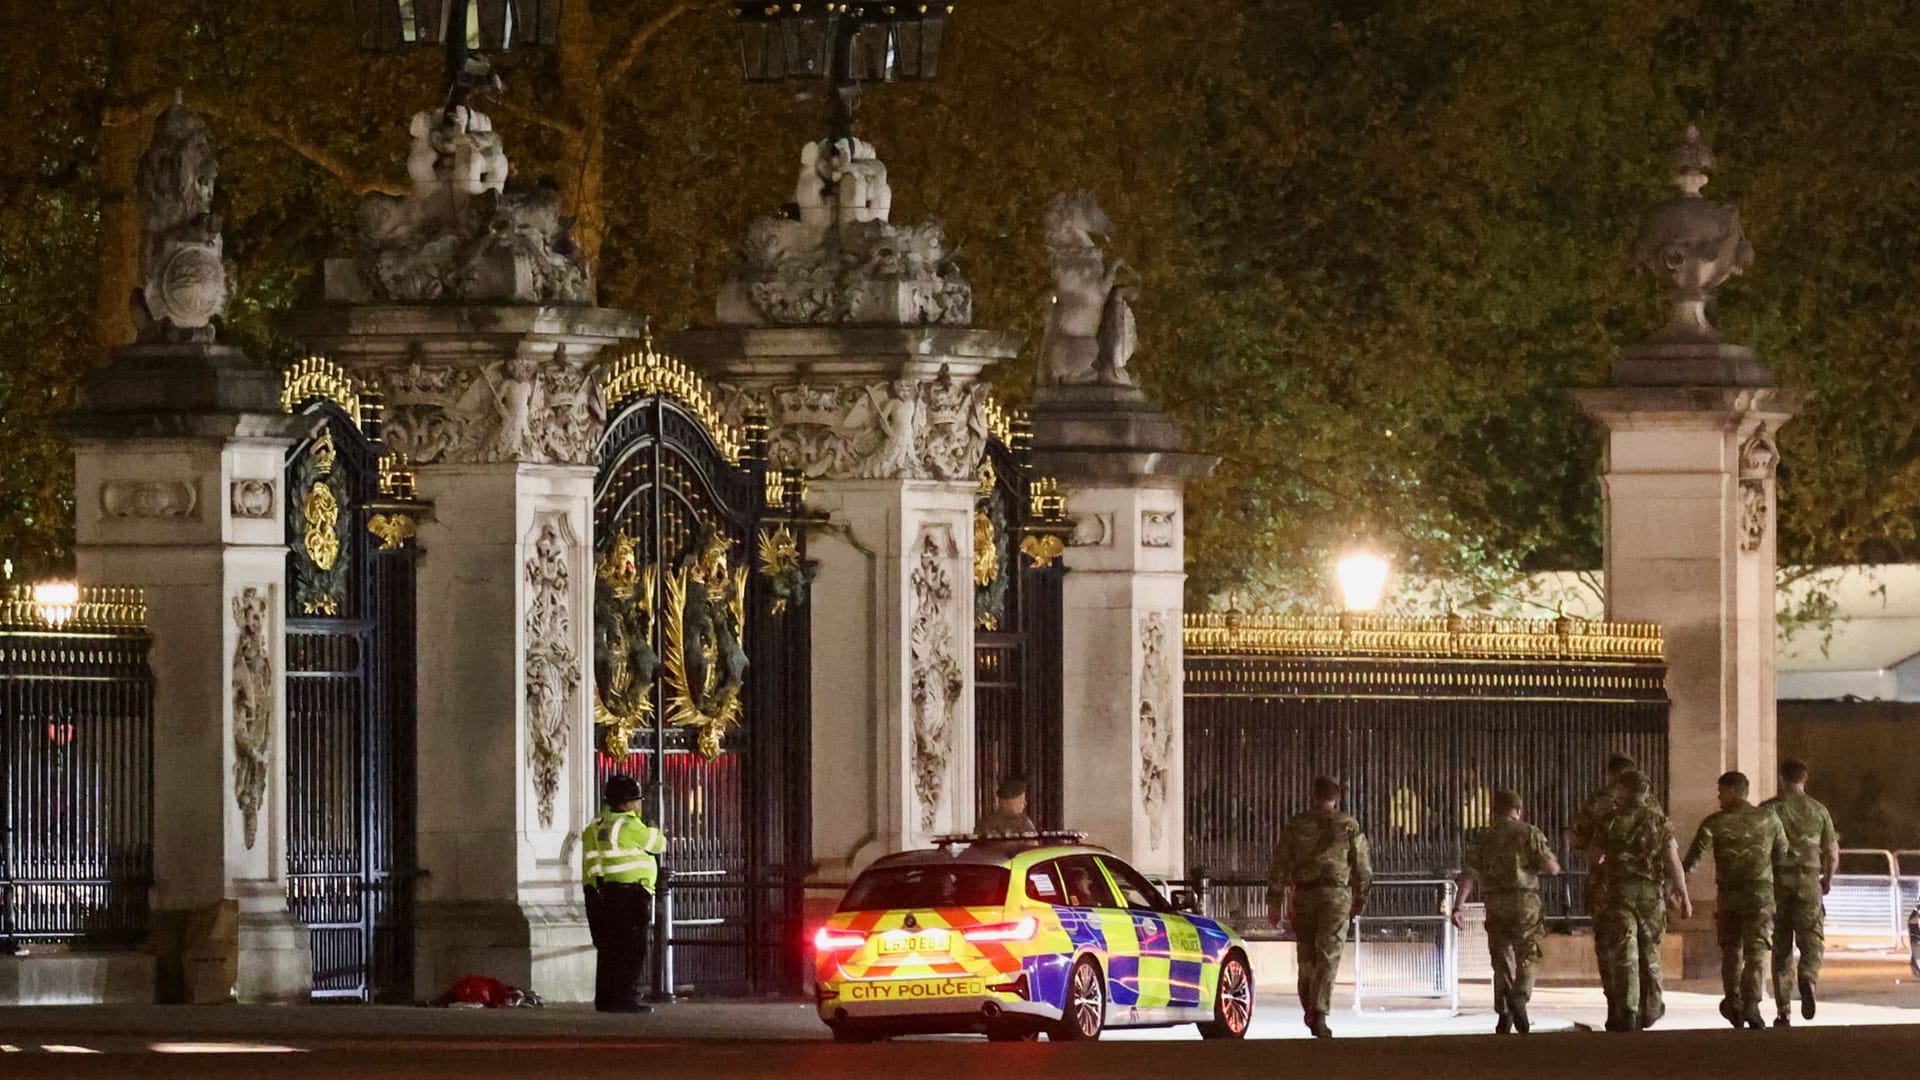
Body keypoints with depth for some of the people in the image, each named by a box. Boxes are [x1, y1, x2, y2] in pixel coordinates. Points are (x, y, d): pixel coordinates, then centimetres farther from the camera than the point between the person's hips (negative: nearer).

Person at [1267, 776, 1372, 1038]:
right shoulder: (1348, 826, 4)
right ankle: (1319, 1014, -18)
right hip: (1336, 893, -2)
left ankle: (1309, 1011, 22)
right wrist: (1360, 898, 19)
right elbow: (1362, 868, 6)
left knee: (1307, 957, 14)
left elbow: (1280, 864, 5)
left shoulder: (1296, 825, 8)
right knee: (1328, 957, -6)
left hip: (1303, 895, 2)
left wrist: (1274, 901, 8)